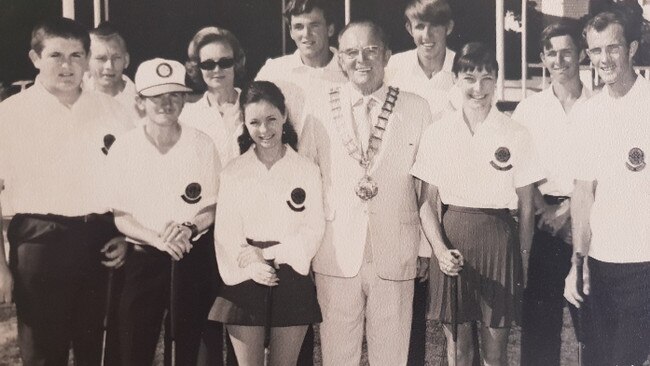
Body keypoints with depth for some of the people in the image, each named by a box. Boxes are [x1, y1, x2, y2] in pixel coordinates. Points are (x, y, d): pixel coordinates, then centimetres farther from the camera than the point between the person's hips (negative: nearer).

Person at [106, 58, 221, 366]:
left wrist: (187, 229, -18)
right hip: (142, 258, 0)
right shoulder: (123, 149, -4)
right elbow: (120, 216, -3)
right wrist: (158, 239, -19)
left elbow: (211, 208, 3)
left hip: (193, 257, 1)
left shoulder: (202, 145, -3)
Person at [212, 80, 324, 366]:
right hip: (245, 280, 0)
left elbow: (314, 228, -2)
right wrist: (253, 265, -20)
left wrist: (271, 255, -14)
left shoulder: (307, 170, 3)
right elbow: (225, 232, -3)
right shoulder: (233, 172, 3)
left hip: (292, 280, 0)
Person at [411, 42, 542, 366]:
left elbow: (526, 207, 3)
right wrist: (440, 249, -11)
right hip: (452, 239, 1)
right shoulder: (437, 133, 1)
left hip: (498, 240, -1)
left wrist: (524, 262, 2)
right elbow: (428, 202, 3)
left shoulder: (516, 135, -2)